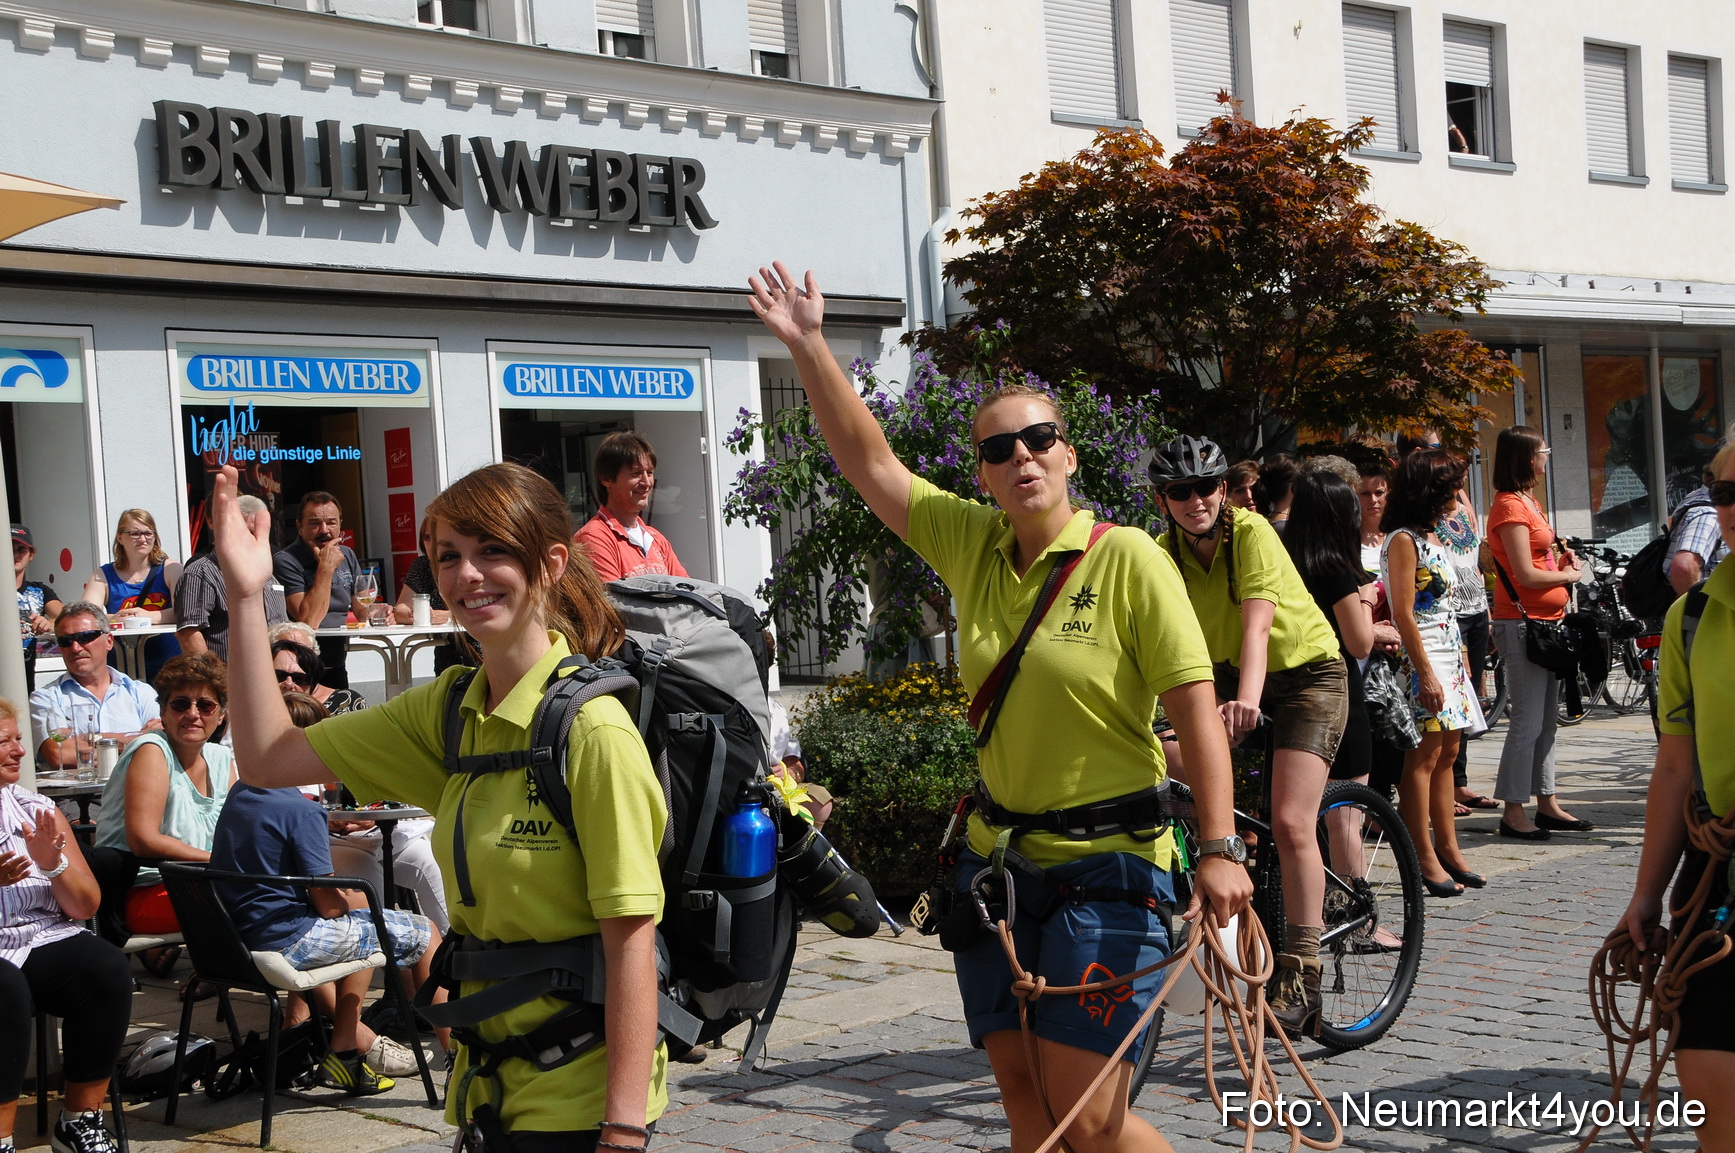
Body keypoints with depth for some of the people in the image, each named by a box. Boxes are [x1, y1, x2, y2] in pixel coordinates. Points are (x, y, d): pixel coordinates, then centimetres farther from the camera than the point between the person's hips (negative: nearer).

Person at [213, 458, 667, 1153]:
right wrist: (245, 596, -2)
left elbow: (631, 939, -20)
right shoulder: (449, 711, 4)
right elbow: (268, 761, 5)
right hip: (489, 1082, 7)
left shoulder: (592, 727, -18)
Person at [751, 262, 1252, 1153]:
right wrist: (808, 346, 4)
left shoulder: (1128, 559, -11)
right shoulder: (971, 544, 4)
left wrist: (1218, 847, -19)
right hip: (997, 857, 6)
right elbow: (870, 463, 9)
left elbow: (1195, 708, -13)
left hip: (1107, 867, -6)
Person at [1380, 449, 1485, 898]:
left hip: (1449, 656, 9)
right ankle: (1425, 860, -8)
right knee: (1425, 756, -9)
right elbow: (1403, 613, -17)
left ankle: (1448, 850, 15)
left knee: (1446, 753, 10)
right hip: (1423, 659, -9)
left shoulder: (1434, 538, 18)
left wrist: (1462, 664, 18)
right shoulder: (1403, 540, -11)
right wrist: (1425, 673, -20)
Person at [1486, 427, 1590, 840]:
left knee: (1547, 720, 14)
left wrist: (1561, 559, 5)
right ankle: (1513, 812, -2)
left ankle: (1547, 804, 21)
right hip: (1522, 624, -10)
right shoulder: (1510, 506, -14)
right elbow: (1526, 575, -19)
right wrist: (1569, 575, -4)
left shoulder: (1529, 501, 16)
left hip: (1547, 621, 10)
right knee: (1527, 723, -7)